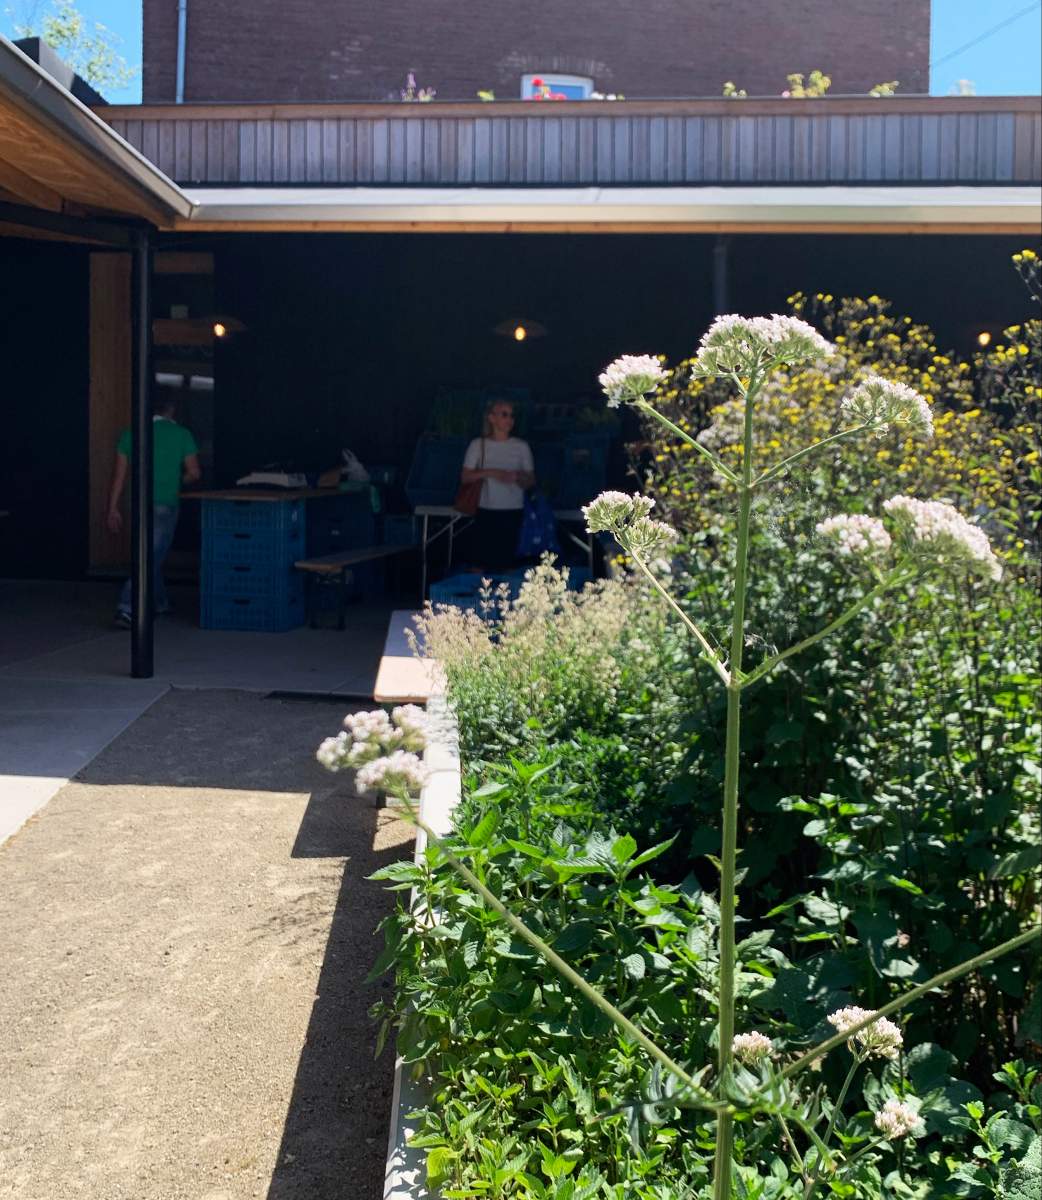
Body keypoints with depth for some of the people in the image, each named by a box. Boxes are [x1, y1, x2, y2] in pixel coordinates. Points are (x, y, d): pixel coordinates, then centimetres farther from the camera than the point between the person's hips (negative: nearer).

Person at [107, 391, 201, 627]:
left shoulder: (130, 434, 3)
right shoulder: (182, 435, -4)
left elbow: (119, 474, 1)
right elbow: (194, 473, -3)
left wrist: (113, 509, 4)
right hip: (166, 505, -4)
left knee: (154, 555, 21)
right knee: (151, 559, -5)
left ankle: (160, 603, 33)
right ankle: (127, 608, -18)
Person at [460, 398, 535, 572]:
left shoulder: (521, 446, 5)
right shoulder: (478, 445, 3)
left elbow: (531, 480, 8)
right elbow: (465, 476, 1)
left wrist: (517, 477, -15)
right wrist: (490, 473, -14)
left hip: (513, 512, 1)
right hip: (486, 511, 0)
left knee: (508, 564, 0)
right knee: (481, 563, -1)